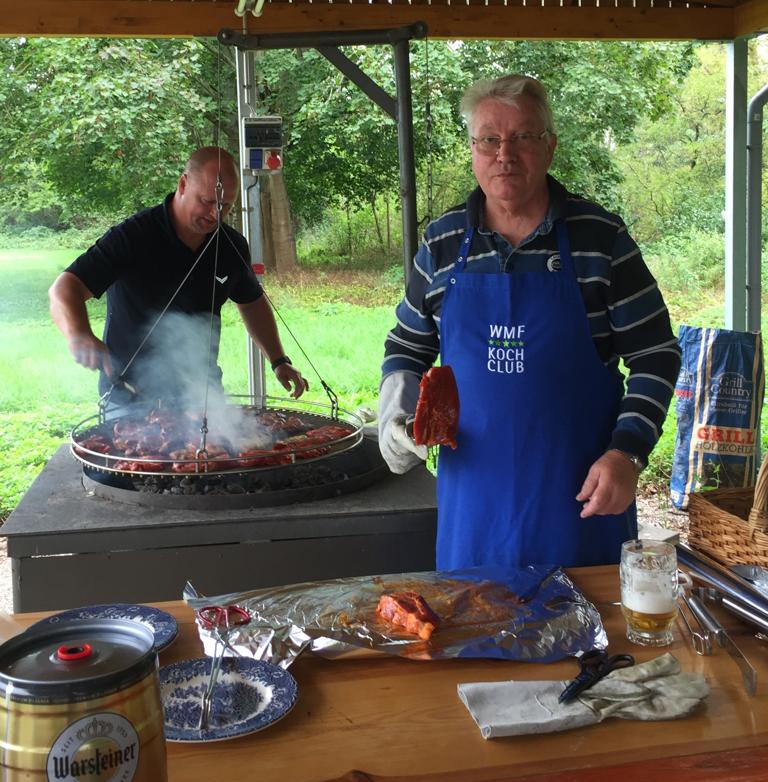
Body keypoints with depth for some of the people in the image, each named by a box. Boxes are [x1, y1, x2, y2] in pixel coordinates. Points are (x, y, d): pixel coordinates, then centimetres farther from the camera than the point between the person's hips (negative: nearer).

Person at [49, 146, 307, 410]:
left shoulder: (232, 245, 0)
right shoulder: (132, 237, -16)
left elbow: (252, 302, 17)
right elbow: (65, 288, -24)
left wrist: (279, 361, 11)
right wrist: (79, 336, -44)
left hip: (201, 397, 4)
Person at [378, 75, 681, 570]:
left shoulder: (602, 238, -4)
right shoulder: (442, 243, 2)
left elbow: (656, 355, -2)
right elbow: (407, 349, 14)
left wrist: (627, 453, -12)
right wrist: (396, 415, -4)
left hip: (582, 495, -1)